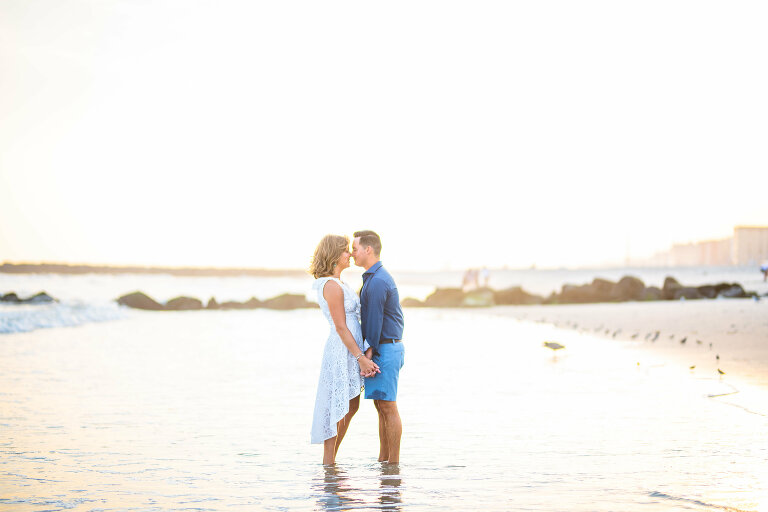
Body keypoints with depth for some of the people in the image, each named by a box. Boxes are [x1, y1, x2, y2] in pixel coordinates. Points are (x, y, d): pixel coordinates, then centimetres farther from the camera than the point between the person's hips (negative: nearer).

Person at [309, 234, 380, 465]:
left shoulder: (337, 283, 14)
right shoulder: (332, 286, -17)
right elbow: (341, 327, -19)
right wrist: (361, 357, -18)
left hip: (349, 351, 10)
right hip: (342, 351, -10)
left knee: (351, 407, 15)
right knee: (338, 407, -2)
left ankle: (331, 460, 22)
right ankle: (328, 462, 6)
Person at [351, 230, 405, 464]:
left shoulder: (377, 282, -18)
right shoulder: (377, 277, 15)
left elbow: (374, 321, -18)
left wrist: (369, 355, -14)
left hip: (385, 349, -10)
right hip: (387, 348, 10)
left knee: (387, 407, -5)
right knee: (381, 406, 12)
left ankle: (393, 462, 0)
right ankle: (383, 460, 16)